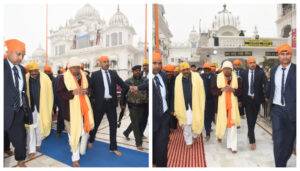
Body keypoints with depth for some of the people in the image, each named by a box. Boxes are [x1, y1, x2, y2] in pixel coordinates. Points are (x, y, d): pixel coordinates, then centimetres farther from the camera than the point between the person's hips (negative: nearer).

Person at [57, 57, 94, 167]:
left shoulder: (84, 77, 7)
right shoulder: (63, 78, -5)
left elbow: (90, 89, 13)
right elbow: (59, 93, -10)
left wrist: (86, 91, -11)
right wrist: (73, 92, -25)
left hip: (83, 108, 4)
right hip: (70, 110, -3)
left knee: (85, 130, 9)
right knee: (73, 133, 6)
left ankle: (81, 150, 37)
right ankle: (75, 157, 24)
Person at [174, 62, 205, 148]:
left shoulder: (196, 77, -7)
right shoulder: (178, 79, -3)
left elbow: (201, 92, -4)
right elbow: (177, 94, 1)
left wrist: (201, 105, -7)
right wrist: (177, 108, 2)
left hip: (195, 104, 0)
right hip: (184, 105, 1)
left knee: (196, 121, 9)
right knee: (186, 123, 7)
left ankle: (195, 135, 41)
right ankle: (188, 142, 25)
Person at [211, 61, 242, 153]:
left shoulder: (237, 78, 4)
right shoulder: (217, 78, 0)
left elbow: (240, 91, 2)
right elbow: (213, 91, -3)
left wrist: (232, 90, -16)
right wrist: (222, 89, -18)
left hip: (232, 104, 1)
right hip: (221, 104, -1)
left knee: (232, 125, 1)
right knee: (221, 121, 7)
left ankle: (232, 145, 14)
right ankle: (219, 135, 41)